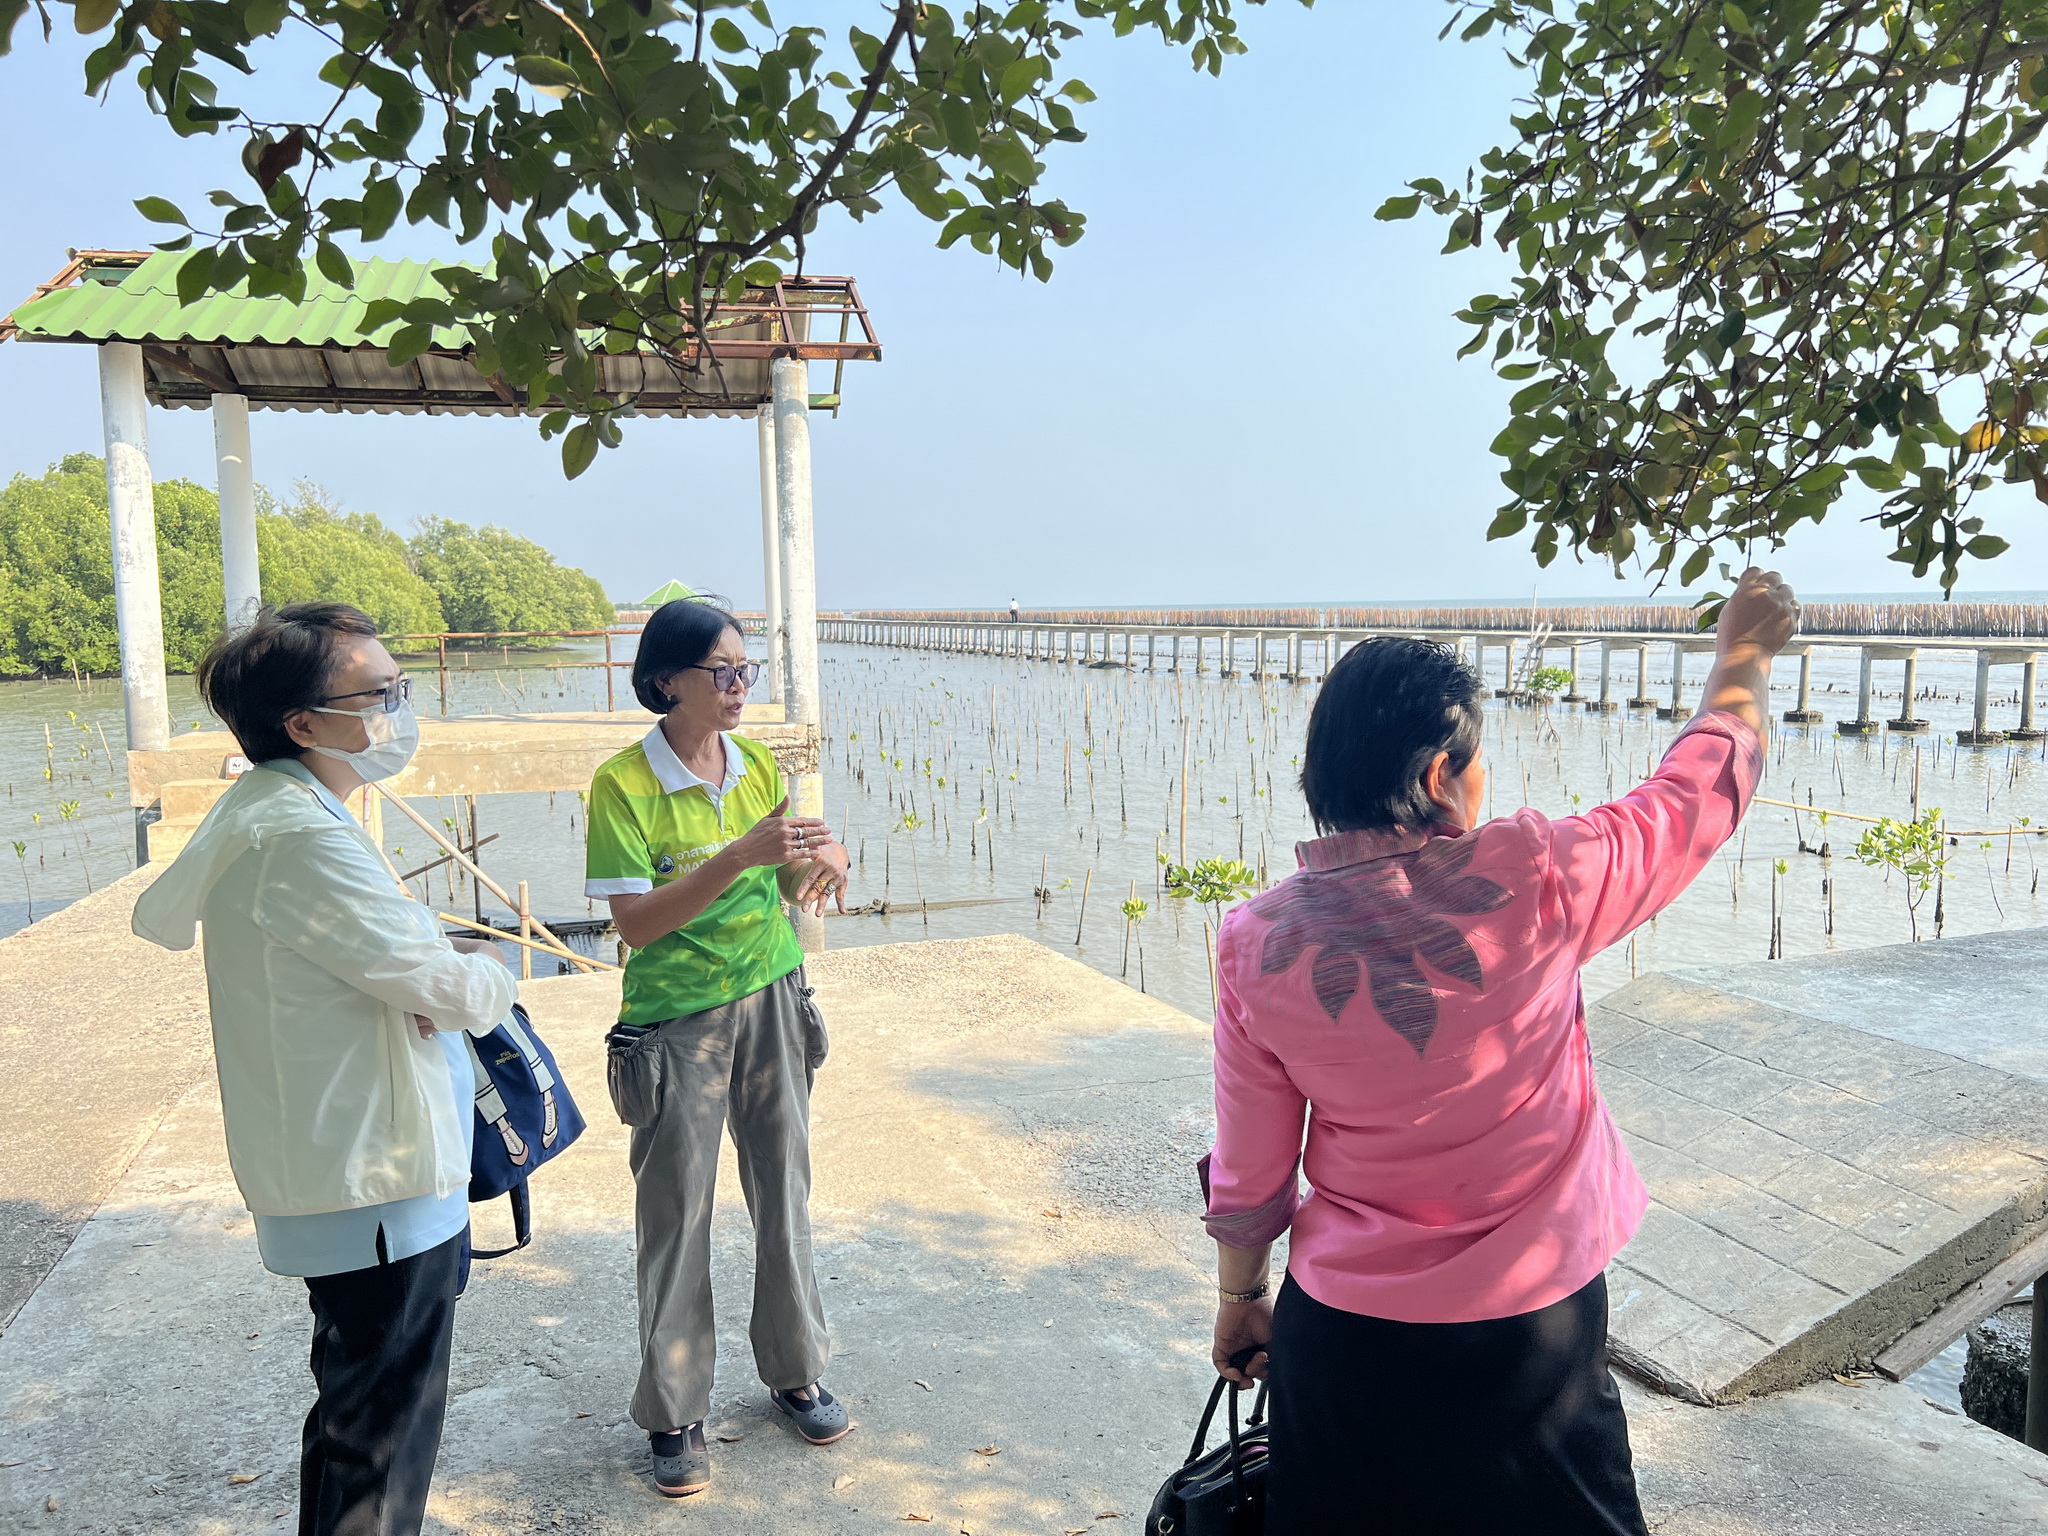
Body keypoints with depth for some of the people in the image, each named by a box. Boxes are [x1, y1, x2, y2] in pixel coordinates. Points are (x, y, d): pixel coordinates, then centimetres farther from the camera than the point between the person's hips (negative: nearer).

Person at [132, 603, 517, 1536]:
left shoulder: (252, 811, 6)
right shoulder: (304, 838, -26)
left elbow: (159, 915, 22)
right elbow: (454, 991, -26)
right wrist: (489, 972, 1)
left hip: (339, 1172, 11)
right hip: (380, 1187, -11)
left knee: (357, 1412, 27)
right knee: (382, 1438, 4)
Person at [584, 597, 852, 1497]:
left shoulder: (758, 765, 2)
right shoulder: (623, 784, -13)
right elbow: (634, 921, -19)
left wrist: (820, 863, -14)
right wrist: (739, 855, -28)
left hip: (771, 1004, 5)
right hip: (676, 1024, -4)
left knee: (784, 1194, 14)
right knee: (676, 1217, 6)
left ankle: (793, 1370, 33)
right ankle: (674, 1414, 23)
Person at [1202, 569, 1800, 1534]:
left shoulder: (1258, 944, -14)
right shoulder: (1530, 882, -20)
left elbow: (1249, 1172, -4)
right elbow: (1705, 785, -3)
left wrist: (1240, 1296, 13)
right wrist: (1746, 652, 14)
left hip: (1342, 1336, 1)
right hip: (1530, 1335, -1)